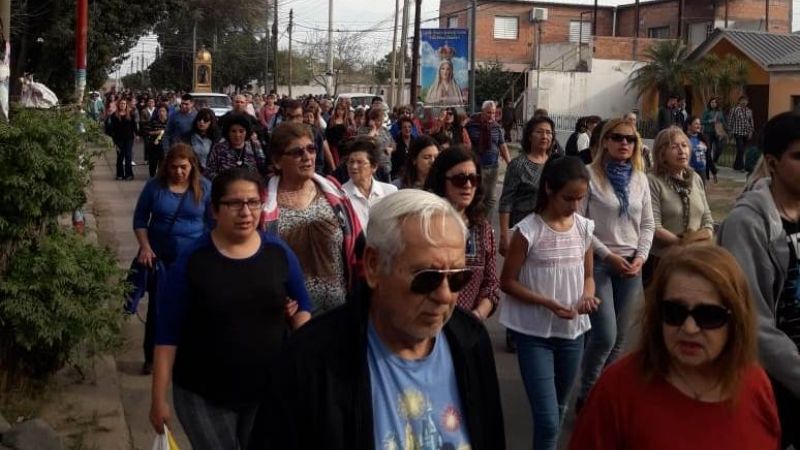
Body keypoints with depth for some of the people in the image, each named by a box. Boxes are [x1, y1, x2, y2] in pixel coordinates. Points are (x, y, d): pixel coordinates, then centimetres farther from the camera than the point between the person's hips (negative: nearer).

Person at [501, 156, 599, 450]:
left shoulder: (584, 228, 1)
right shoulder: (529, 230, -14)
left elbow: (587, 275, 12)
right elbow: (508, 282, -10)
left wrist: (587, 295, -11)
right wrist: (548, 303, -22)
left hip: (572, 331, 5)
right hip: (534, 333, -5)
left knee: (559, 409, 19)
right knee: (547, 418, -10)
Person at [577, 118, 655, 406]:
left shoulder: (640, 179, 8)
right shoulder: (590, 175, -7)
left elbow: (647, 224, 12)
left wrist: (641, 257, -4)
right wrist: (608, 255, -13)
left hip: (631, 264, 5)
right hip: (597, 261, -5)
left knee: (619, 337, 9)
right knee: (605, 336, -11)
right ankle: (586, 395, 10)